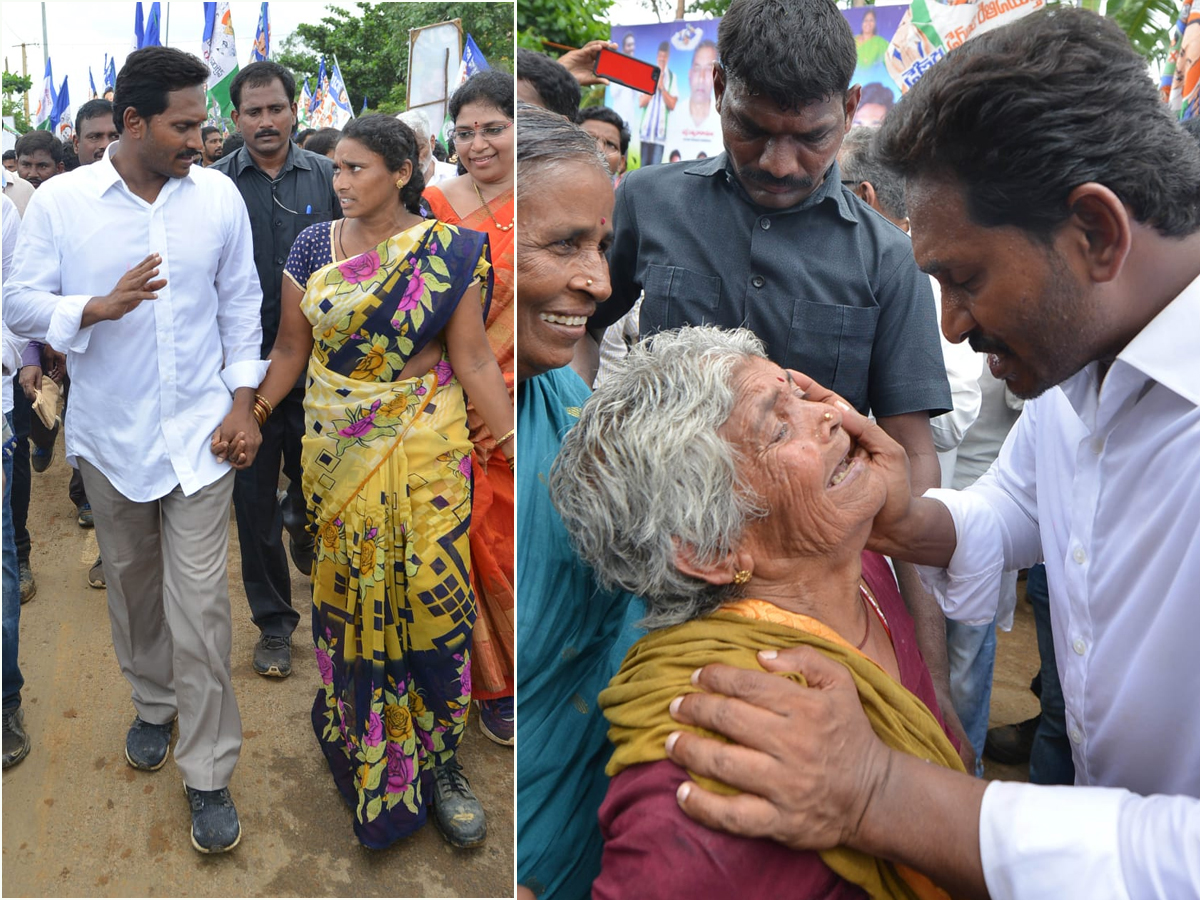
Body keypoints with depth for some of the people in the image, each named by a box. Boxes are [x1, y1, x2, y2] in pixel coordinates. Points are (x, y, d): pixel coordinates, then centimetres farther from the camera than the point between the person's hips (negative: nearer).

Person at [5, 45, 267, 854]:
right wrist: (99, 308, -21)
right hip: (109, 434, 1)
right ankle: (154, 705, 43)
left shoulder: (219, 195, -2)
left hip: (198, 431, -1)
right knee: (132, 583, 18)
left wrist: (243, 399, -2)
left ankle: (209, 775, 9)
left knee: (200, 605, -2)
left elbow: (241, 302, 4)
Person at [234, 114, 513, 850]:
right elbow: (292, 348, 9)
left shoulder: (448, 251, -5)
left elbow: (473, 359, -6)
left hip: (425, 451, -3)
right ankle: (353, 733, 29)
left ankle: (438, 761, 15)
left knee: (430, 594, -2)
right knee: (345, 593, 9)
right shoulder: (313, 246, 4)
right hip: (333, 451, 3)